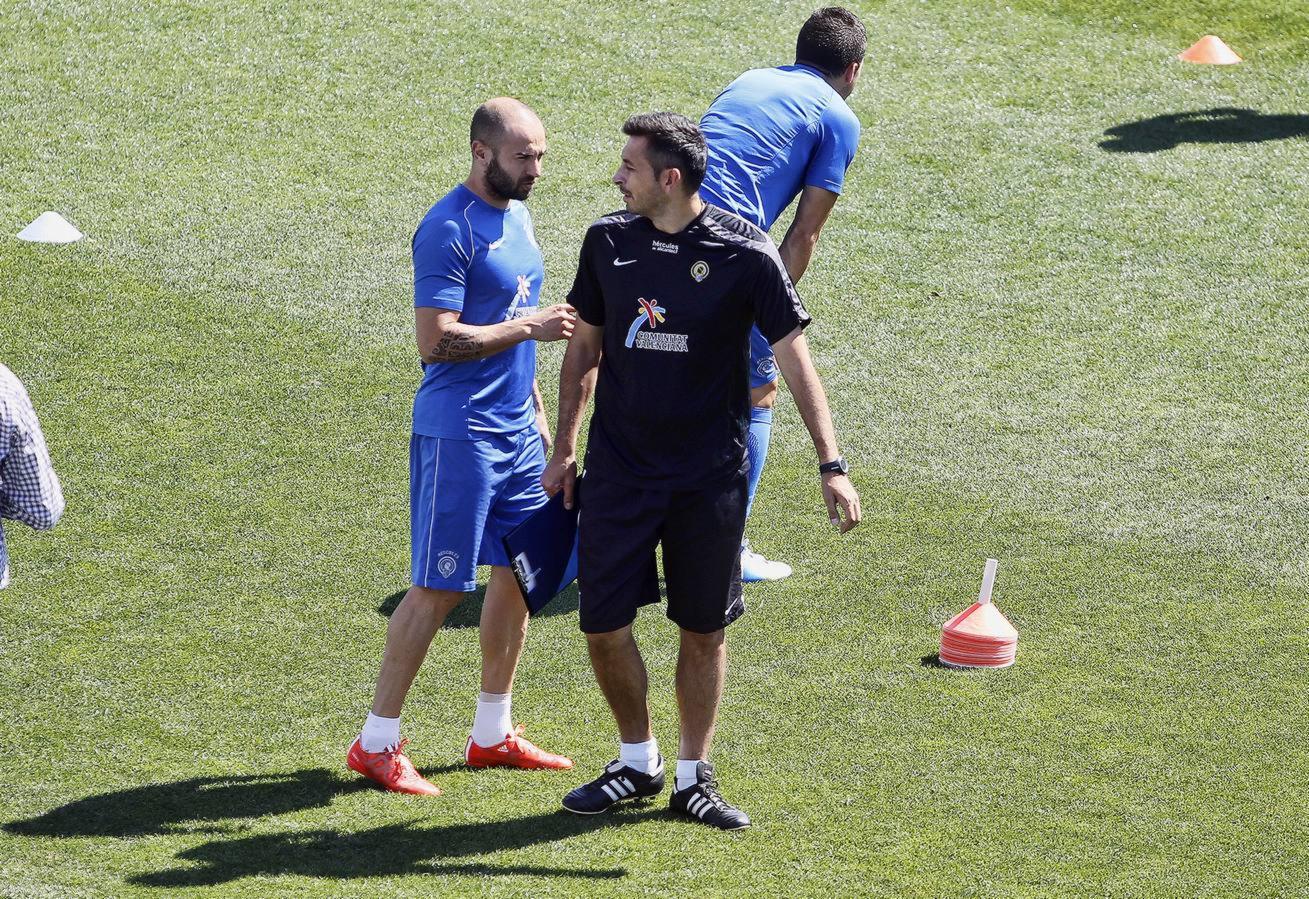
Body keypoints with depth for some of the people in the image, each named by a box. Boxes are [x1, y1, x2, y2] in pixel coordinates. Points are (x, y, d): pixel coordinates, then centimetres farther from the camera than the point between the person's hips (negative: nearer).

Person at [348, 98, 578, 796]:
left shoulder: (516, 216, 11)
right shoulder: (449, 230, -17)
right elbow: (436, 341, -23)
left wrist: (538, 417, 21)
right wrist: (529, 327, -20)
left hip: (517, 431, 9)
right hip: (458, 434, -9)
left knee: (518, 575, 12)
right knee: (439, 588, -5)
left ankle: (492, 734, 23)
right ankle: (377, 743, 2)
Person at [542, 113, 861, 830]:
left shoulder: (745, 254, -11)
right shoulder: (608, 241, -1)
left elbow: (793, 358, -9)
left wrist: (831, 464, -14)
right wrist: (564, 449, 12)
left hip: (710, 475, -2)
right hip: (618, 468, 2)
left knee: (704, 629, 5)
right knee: (603, 622, -1)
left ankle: (693, 777, 19)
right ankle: (638, 761, 20)